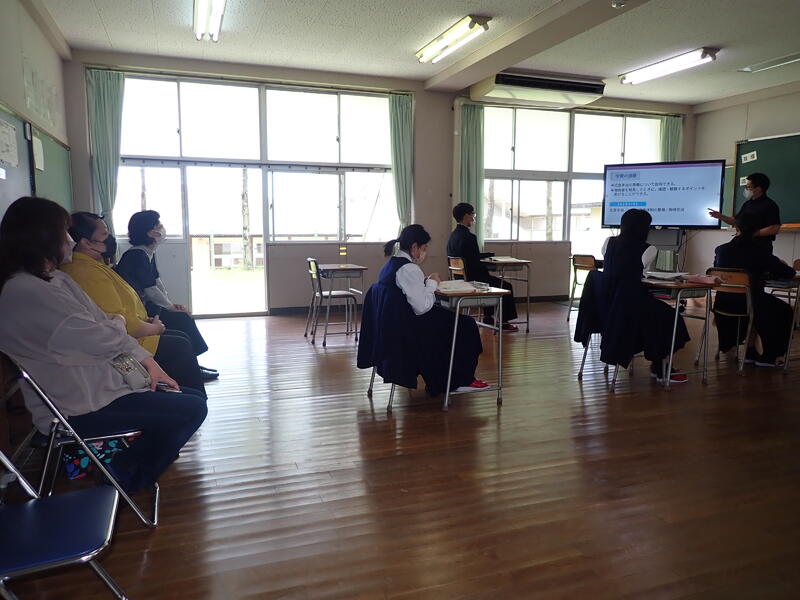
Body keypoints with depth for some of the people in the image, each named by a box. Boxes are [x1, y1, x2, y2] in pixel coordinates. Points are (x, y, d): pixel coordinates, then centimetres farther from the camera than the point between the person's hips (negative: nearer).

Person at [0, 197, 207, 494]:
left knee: (193, 398, 9)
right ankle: (124, 478, 8)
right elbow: (104, 340, -22)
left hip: (99, 385, 10)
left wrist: (149, 363, 2)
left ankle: (122, 468, 20)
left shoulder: (55, 279, 9)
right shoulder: (26, 292, -23)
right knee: (192, 410, -14)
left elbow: (102, 322, 10)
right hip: (77, 410, -10)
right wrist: (118, 323, 1)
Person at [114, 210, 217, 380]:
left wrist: (171, 304, 1)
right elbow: (150, 290, -20)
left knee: (183, 315, 5)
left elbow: (157, 281, 11)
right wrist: (171, 307, -10)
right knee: (180, 319, -12)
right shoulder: (136, 254, -19)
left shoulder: (149, 253, 11)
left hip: (145, 306, 9)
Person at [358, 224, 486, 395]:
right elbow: (422, 307, -22)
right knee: (465, 326, 0)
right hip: (405, 331, -10)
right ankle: (462, 380, 13)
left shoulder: (391, 264, 10)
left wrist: (425, 283, 5)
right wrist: (431, 283, -9)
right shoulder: (409, 269, -20)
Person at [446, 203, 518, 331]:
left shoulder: (453, 235, 6)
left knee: (492, 280, 34)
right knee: (506, 287, 8)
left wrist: (490, 255, 18)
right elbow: (476, 264, -24)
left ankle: (488, 316, 37)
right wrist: (487, 272, -6)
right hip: (472, 280, -10)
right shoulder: (468, 237, -24)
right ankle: (503, 322, 15)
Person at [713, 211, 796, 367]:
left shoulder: (721, 250, -3)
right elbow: (788, 273, -9)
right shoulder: (760, 251, -13)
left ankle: (750, 352, 39)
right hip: (751, 306, -4)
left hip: (724, 306, 5)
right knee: (784, 311, 24)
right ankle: (768, 357, 27)